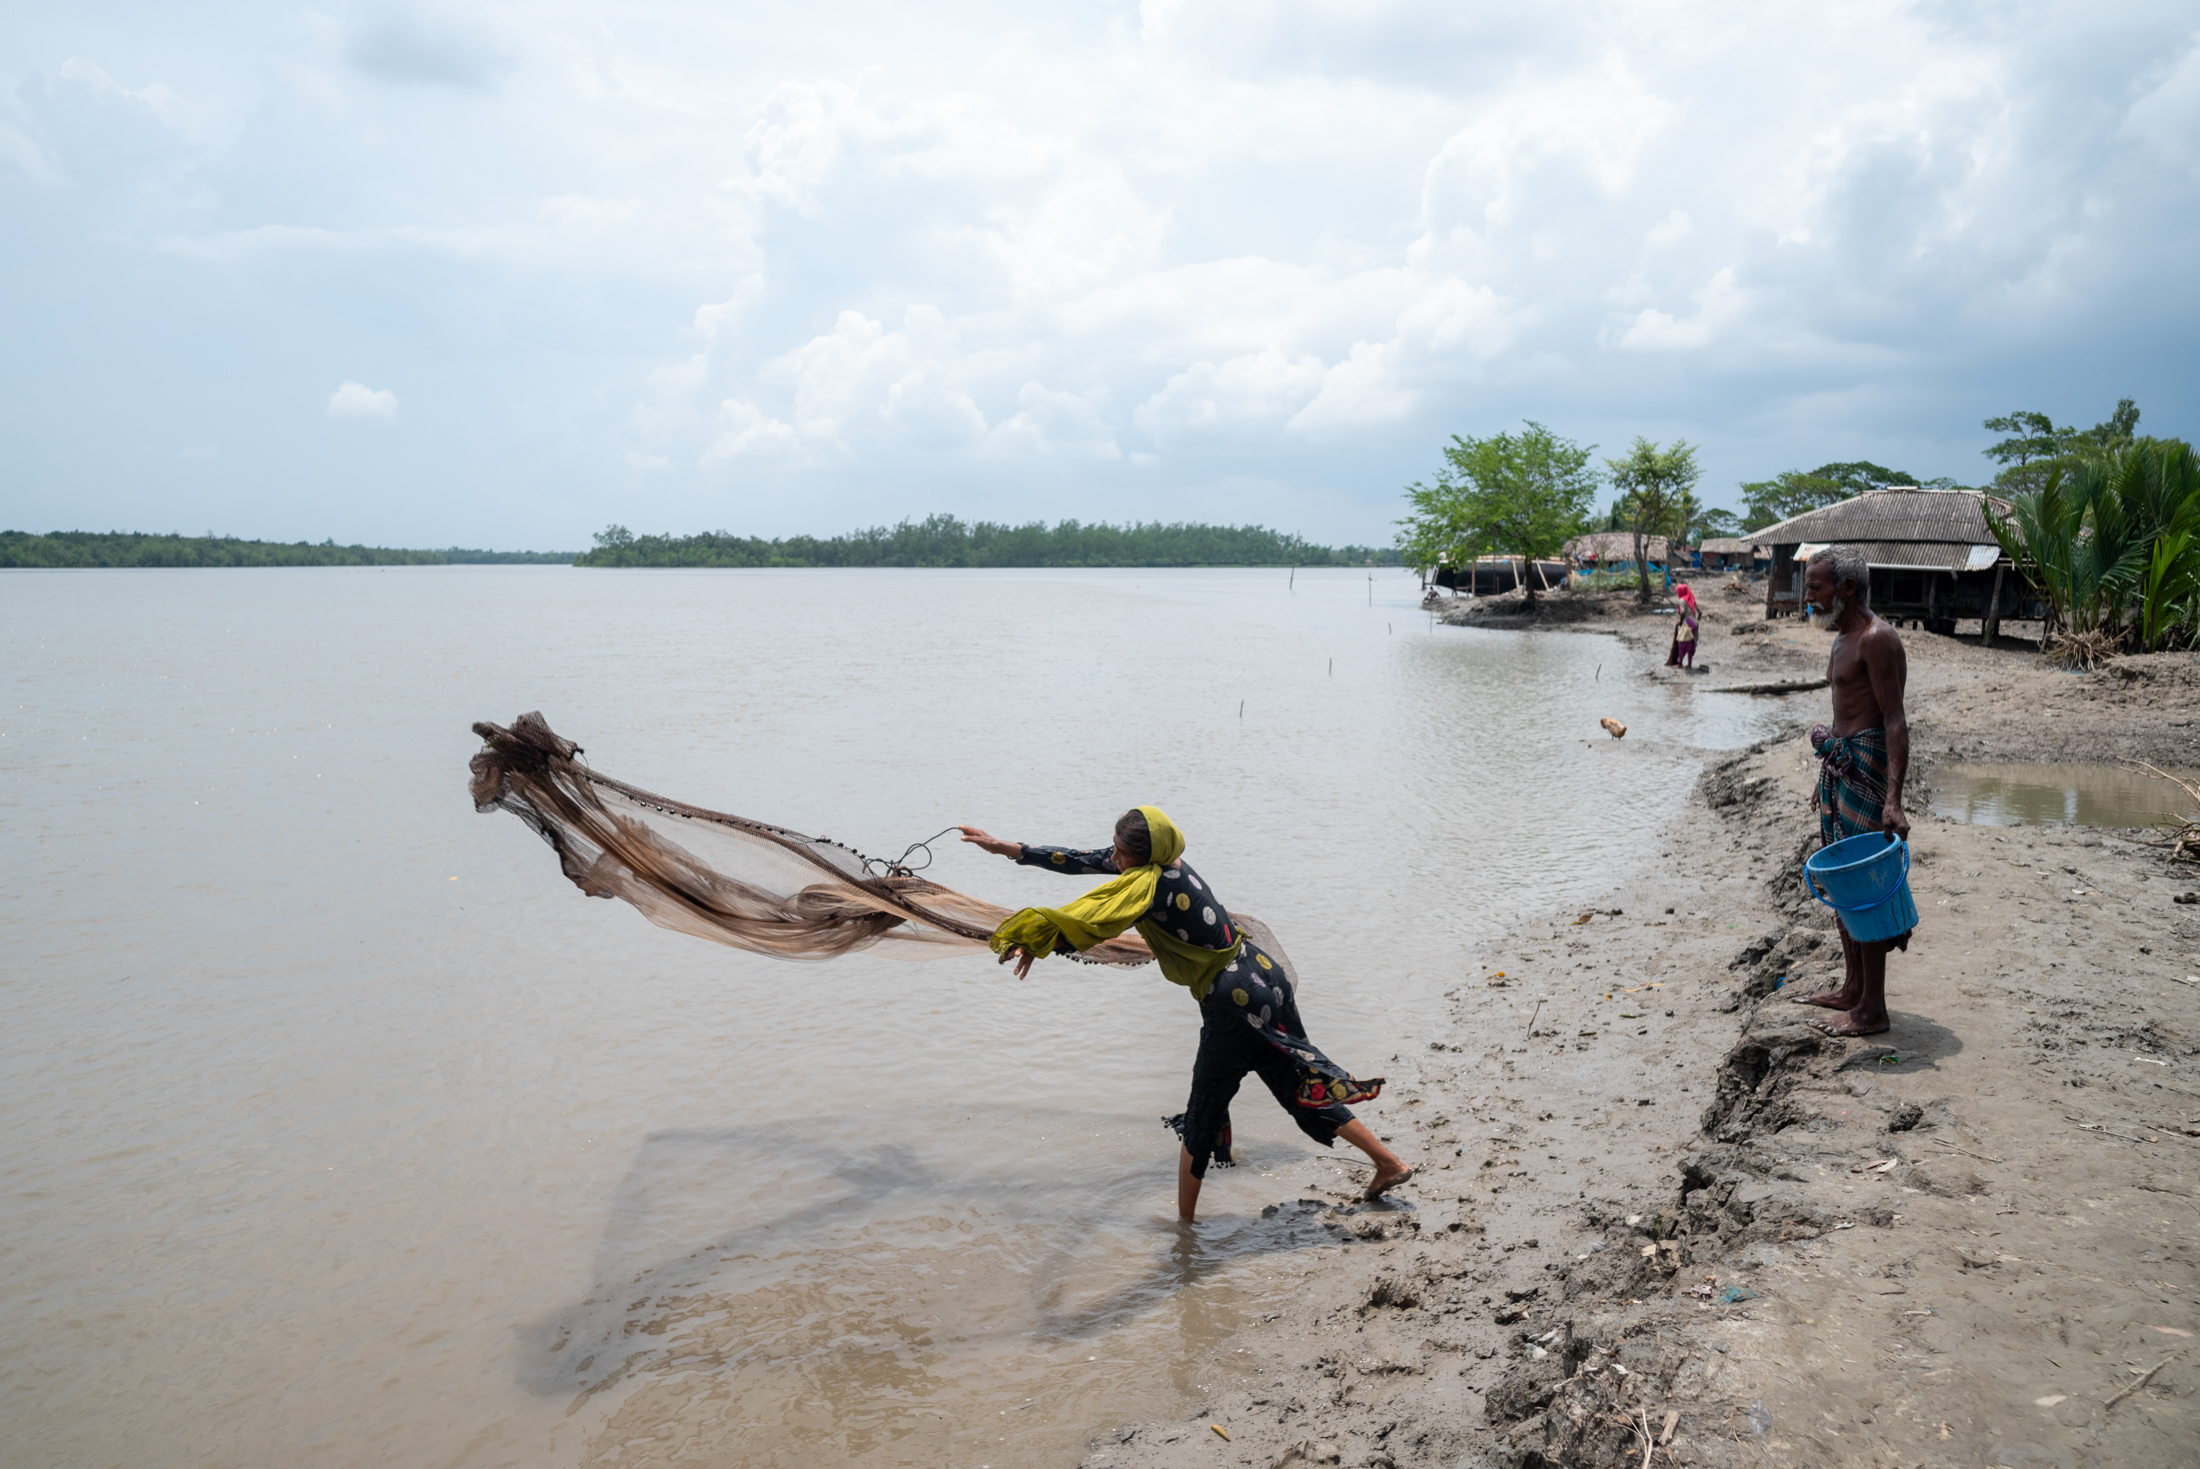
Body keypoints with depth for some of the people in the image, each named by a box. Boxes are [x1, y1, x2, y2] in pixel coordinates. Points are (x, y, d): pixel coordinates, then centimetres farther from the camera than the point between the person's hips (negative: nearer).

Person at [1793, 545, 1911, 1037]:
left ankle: (1873, 1008, 1)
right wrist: (1827, 775, 25)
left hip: (1868, 763, -10)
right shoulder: (1843, 638, 14)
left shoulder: (1877, 638, -16)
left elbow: (1895, 721, -21)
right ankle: (1852, 988, 27)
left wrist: (1892, 799, -28)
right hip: (1839, 766, 10)